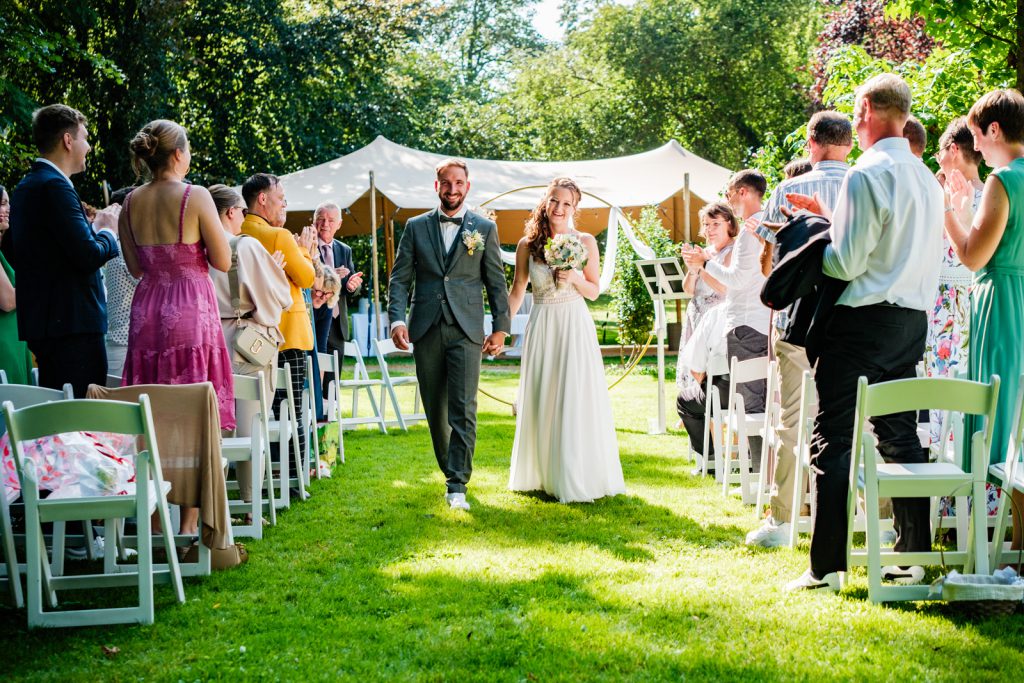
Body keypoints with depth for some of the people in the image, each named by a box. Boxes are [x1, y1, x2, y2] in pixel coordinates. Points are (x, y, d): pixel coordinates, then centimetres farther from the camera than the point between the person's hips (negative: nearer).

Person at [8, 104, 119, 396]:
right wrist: (108, 236, 0)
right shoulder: (56, 186, -14)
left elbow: (17, 258, 21)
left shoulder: (24, 188, 16)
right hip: (73, 323, -10)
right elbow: (89, 256, -21)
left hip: (39, 320, 10)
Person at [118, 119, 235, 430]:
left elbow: (135, 269, 12)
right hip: (191, 308, -5)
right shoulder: (195, 197, -11)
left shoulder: (131, 202, 5)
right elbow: (223, 262, -7)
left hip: (146, 310, 5)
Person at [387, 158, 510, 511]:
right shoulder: (416, 227, 10)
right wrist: (397, 319, -8)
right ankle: (451, 470, 25)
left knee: (463, 410, -12)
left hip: (466, 331, -2)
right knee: (435, 411, 9)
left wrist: (501, 328, 1)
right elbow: (400, 279, 6)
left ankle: (457, 486, -13)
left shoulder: (485, 229, 7)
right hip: (426, 331, 2)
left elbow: (496, 282, 8)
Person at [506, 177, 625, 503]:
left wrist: (575, 278, -13)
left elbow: (594, 292, 6)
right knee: (540, 402, 7)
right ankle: (541, 475, 19)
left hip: (575, 328, -2)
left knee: (577, 400, -3)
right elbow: (517, 291, 10)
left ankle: (577, 479, 5)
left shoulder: (585, 242, 0)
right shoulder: (527, 245, 2)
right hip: (541, 328, 2)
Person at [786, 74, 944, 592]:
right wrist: (836, 223, 17)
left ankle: (827, 566, -4)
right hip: (913, 321, 8)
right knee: (901, 436, 14)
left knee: (834, 440, -4)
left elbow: (847, 262, -17)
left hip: (863, 321, -8)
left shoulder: (867, 175, -14)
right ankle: (913, 556, 17)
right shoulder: (928, 179, 12)